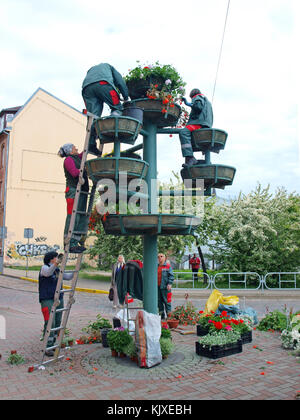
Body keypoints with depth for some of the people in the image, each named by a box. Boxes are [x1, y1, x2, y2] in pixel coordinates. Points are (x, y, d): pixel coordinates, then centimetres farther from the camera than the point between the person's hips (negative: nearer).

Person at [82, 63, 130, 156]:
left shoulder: (90, 70, 46)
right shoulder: (108, 66, 36)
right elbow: (120, 82, 23)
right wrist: (126, 98, 24)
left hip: (86, 88, 4)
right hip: (102, 83, -4)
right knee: (117, 107, 2)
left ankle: (91, 143, -13)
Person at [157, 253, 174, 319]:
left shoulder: (168, 266, -2)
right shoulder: (157, 267, 14)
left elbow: (171, 276, -6)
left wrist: (169, 284, -16)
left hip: (165, 287, -6)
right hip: (157, 286, 6)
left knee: (166, 301, -3)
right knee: (159, 301, 10)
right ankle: (161, 314, 20)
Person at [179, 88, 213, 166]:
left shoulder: (198, 97, 10)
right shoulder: (207, 101, 37)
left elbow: (198, 106, -13)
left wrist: (189, 104, 2)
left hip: (200, 123, -10)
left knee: (183, 132, -29)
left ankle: (190, 158, -46)